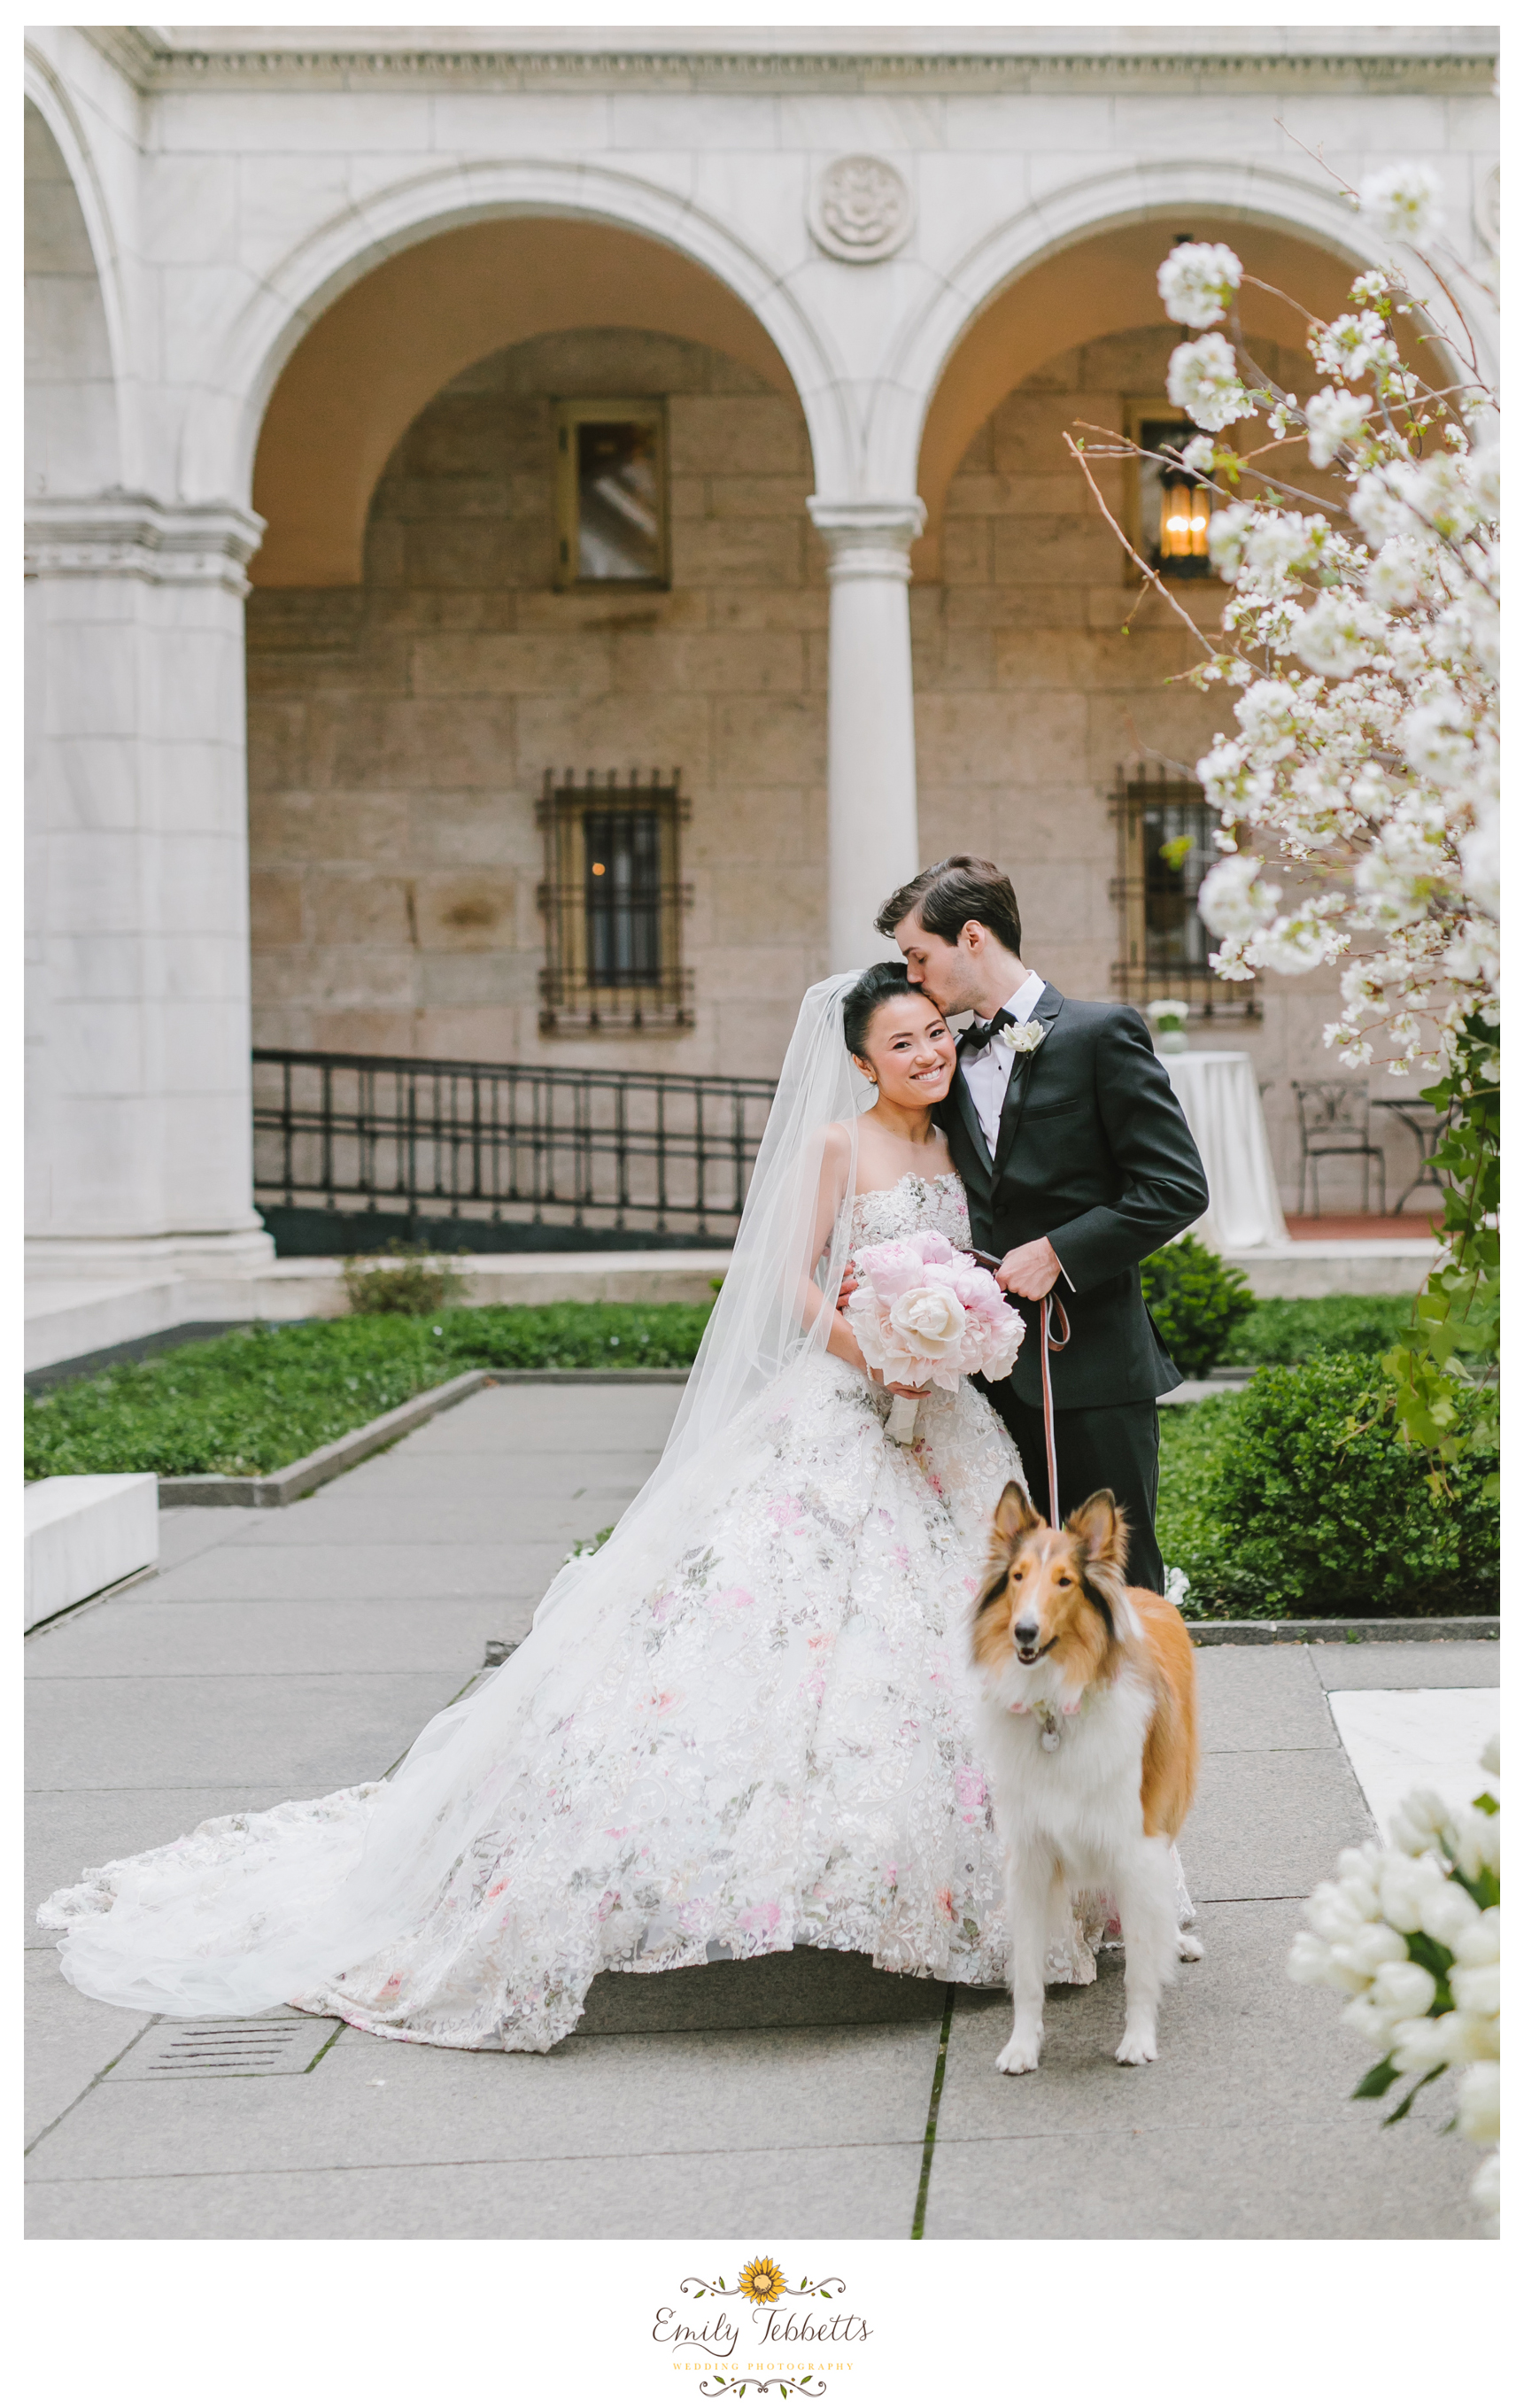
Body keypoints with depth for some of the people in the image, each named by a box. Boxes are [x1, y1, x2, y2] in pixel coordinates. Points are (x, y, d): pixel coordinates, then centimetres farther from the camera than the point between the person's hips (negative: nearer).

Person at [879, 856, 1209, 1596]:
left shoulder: (1101, 1033, -5)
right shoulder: (952, 1061, 14)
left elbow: (1177, 1187, -10)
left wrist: (1058, 1251, -14)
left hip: (1091, 1372, -6)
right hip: (997, 1376, 6)